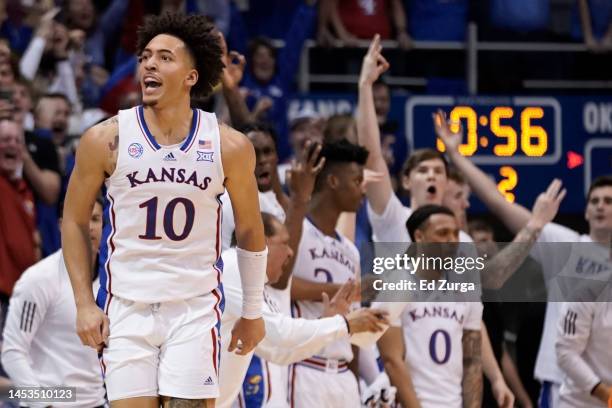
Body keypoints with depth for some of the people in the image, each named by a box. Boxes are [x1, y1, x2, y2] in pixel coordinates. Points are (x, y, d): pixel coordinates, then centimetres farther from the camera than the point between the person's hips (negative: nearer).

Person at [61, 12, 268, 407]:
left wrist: (253, 312, 12)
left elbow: (250, 230, 10)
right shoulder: (105, 139, -4)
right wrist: (84, 304, 0)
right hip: (126, 307, 0)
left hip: (196, 309, 0)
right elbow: (74, 221, 6)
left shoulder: (229, 146, -3)